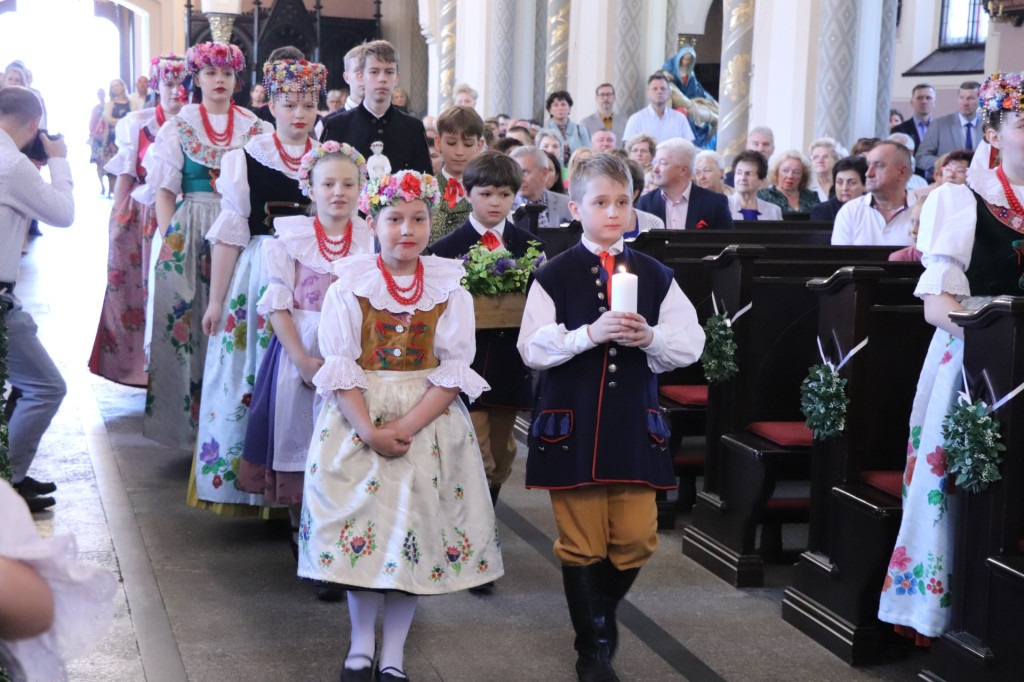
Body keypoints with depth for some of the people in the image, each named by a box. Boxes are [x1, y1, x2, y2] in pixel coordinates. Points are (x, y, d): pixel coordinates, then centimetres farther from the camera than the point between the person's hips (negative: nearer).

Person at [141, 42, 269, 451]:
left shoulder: (254, 128, 10)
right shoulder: (178, 127, 7)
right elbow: (165, 189, 4)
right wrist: (170, 239, -7)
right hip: (190, 234, -1)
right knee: (188, 320, -3)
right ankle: (189, 417, 5)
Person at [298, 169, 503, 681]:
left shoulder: (450, 288, 0)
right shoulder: (350, 286, -2)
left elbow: (454, 370, -5)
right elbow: (339, 369, -6)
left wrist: (406, 426, -16)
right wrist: (370, 430, -18)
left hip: (427, 421, 1)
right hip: (357, 419, 0)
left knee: (414, 532, 2)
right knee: (361, 527, 2)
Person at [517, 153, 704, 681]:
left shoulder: (654, 275, 8)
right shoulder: (554, 276, -1)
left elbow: (691, 342, 4)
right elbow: (533, 349, -9)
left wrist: (650, 338, -14)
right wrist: (589, 334, -21)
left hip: (634, 424, 3)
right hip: (573, 424, -2)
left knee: (636, 538, 4)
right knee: (581, 543, 4)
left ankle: (603, 610, 36)